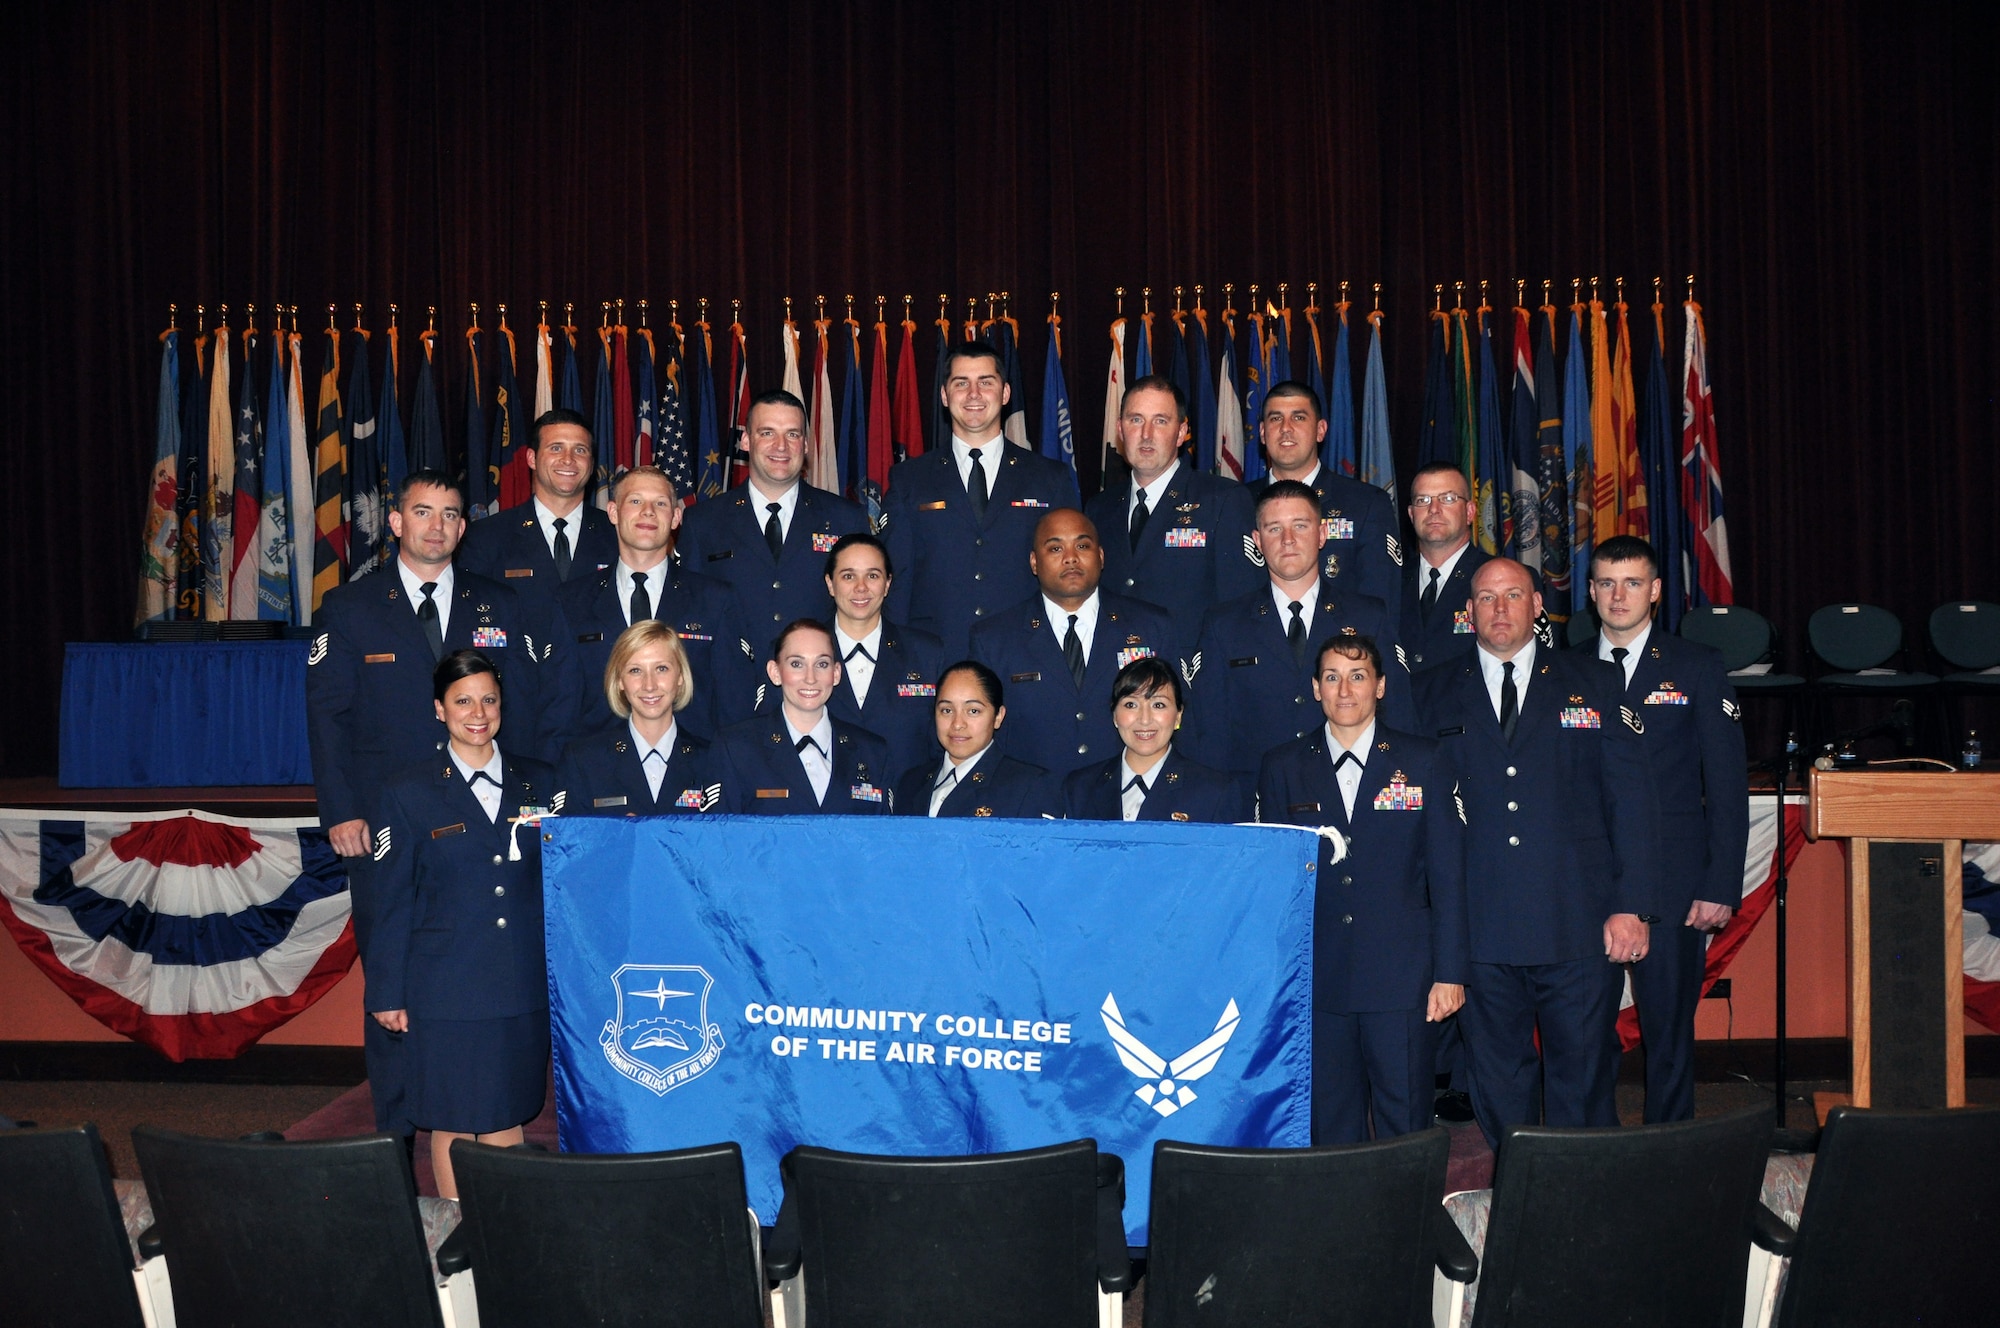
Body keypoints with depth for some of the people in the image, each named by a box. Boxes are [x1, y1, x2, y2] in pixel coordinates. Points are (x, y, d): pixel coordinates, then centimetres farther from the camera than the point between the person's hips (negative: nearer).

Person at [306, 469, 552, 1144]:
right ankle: (396, 1129, 14)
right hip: (384, 828, -1)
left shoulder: (501, 608, 10)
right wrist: (340, 811, -7)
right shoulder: (349, 608, 6)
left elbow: (528, 708, 9)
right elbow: (326, 714, 2)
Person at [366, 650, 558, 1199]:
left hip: (526, 988, 2)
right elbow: (394, 901, 2)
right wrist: (388, 993, 1)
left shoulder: (539, 783, 8)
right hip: (447, 990, -2)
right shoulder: (409, 794, 1)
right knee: (453, 1123, 5)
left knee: (507, 1118, 10)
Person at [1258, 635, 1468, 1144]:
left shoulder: (1426, 763, 5)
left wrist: (1450, 973, -3)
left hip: (1403, 979, -1)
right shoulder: (1283, 768, 8)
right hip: (1316, 982, 1)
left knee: (1406, 1125, 2)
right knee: (1328, 1126, 7)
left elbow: (1447, 874, 3)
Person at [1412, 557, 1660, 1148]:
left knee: (1584, 1077, 5)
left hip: (1580, 925, 0)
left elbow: (1630, 796, 3)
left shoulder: (1594, 683, 8)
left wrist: (1631, 906, -5)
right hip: (1480, 929, 1)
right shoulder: (1434, 694, 10)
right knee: (1498, 1082, 8)